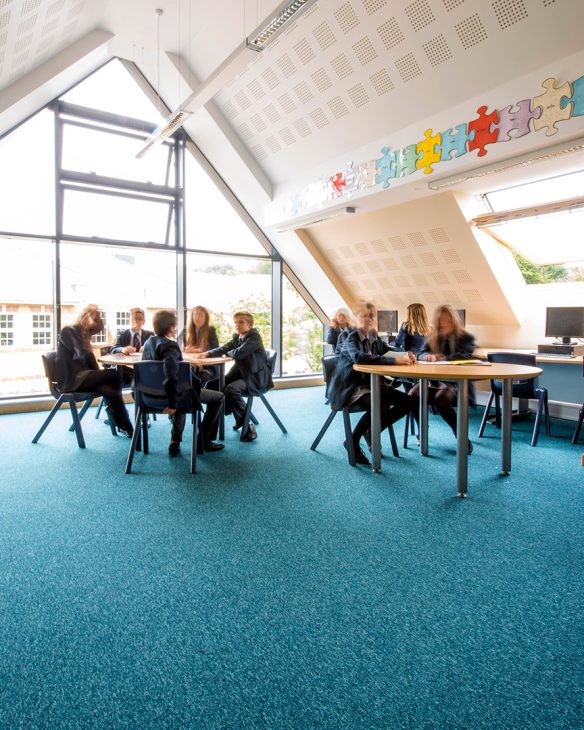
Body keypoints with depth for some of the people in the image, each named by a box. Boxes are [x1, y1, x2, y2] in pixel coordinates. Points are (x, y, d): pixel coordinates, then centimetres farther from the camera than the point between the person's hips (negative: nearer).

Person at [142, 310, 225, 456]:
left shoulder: (149, 342, 2)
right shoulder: (170, 346, -24)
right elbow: (171, 376, -39)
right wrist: (173, 404, -30)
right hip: (178, 392, -8)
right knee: (218, 397, 8)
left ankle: (175, 441, 30)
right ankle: (205, 440, 13)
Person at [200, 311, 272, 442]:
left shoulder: (254, 337, -16)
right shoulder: (237, 337, 12)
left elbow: (238, 354, -26)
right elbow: (223, 348, 4)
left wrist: (228, 352, -4)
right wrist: (209, 353, -15)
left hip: (255, 377, -9)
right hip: (240, 373, 9)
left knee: (231, 389, -34)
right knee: (212, 385, 5)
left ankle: (247, 424, -20)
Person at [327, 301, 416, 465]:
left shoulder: (376, 339, 11)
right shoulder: (352, 338, -12)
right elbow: (359, 357, -33)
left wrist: (406, 355, -21)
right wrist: (394, 360, -39)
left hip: (373, 384, 8)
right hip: (352, 386, -7)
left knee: (406, 402, -5)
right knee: (381, 406, -32)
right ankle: (353, 442, -10)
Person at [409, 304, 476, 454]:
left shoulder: (466, 338, 3)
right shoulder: (433, 337, 16)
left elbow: (465, 356, -15)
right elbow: (422, 353, 4)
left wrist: (441, 358, -23)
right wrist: (428, 356, -20)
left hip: (458, 382, -4)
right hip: (435, 381, 4)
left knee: (441, 399, -36)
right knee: (413, 395, -25)